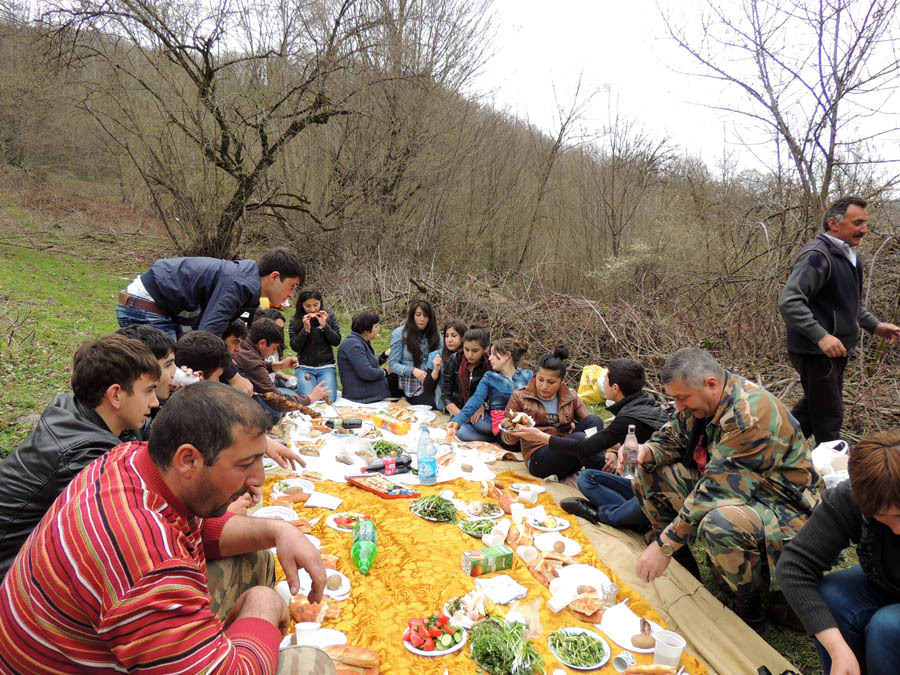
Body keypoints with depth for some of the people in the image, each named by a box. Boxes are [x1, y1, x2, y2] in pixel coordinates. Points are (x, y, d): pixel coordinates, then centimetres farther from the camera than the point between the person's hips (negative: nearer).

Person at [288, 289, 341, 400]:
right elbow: (295, 347, -6)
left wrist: (324, 325, -16)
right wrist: (306, 329, -18)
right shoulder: (296, 319, -1)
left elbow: (336, 342, -3)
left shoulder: (329, 315, 1)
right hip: (304, 367, 0)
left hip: (326, 366, 0)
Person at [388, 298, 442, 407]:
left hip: (432, 384, 3)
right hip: (412, 388, -3)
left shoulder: (435, 335, 10)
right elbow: (393, 363, -2)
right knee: (432, 406, -27)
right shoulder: (399, 333, 0)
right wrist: (412, 370, -19)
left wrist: (438, 366, -13)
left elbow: (441, 359, 13)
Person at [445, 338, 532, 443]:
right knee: (460, 430, -23)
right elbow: (476, 399, -9)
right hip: (496, 423, 0)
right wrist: (458, 420, -26)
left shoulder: (527, 375, 8)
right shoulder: (489, 377, 5)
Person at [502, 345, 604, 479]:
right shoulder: (519, 397, 5)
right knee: (579, 438, -32)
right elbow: (507, 439, 7)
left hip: (567, 451, 4)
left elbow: (593, 423, 4)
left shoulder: (570, 398, 13)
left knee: (594, 419, -20)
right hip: (538, 459, -4)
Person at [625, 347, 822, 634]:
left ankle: (749, 608, -9)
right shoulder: (701, 399, -4)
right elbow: (673, 435, 11)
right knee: (650, 472, -2)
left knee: (719, 524, -40)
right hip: (732, 487, 9)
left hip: (783, 507, -8)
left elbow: (717, 490, -34)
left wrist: (665, 545, -31)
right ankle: (682, 565, 12)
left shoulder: (752, 417, -31)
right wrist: (647, 451, -14)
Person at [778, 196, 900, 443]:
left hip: (835, 350, 11)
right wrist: (822, 336, -34)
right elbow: (789, 302, -29)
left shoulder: (848, 255, 15)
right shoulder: (817, 256, -19)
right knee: (829, 416, 0)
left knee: (813, 405, 21)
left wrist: (875, 325, 17)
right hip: (815, 352, -10)